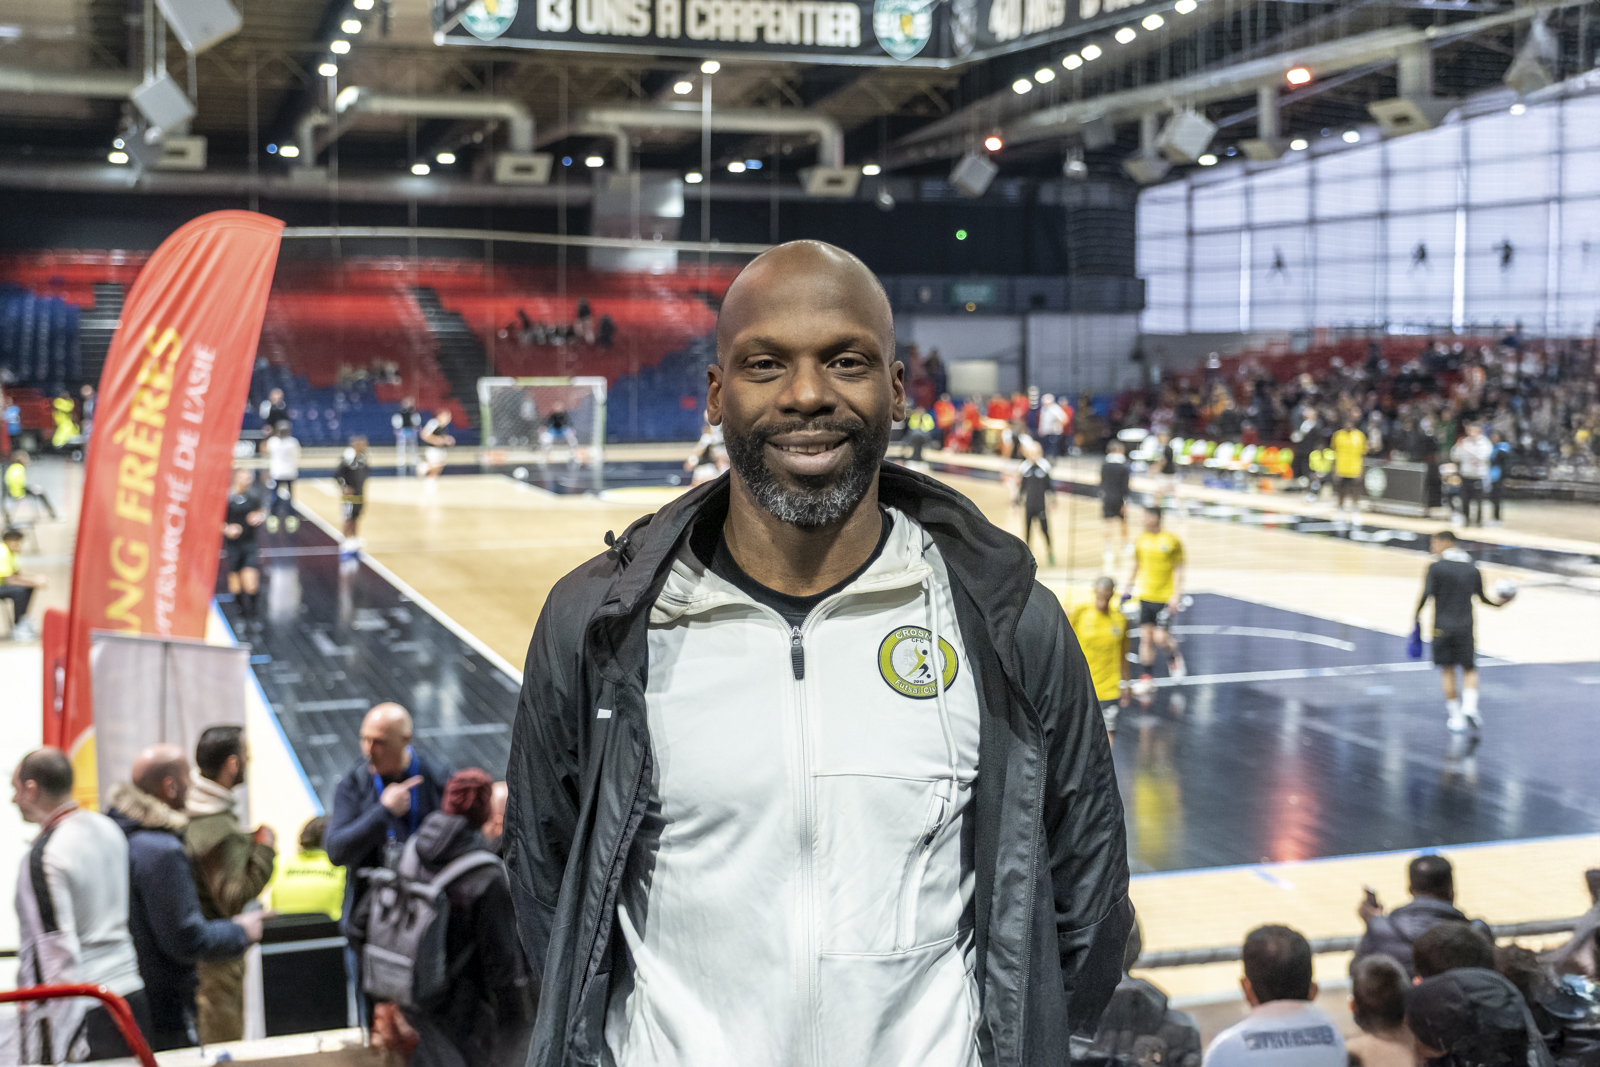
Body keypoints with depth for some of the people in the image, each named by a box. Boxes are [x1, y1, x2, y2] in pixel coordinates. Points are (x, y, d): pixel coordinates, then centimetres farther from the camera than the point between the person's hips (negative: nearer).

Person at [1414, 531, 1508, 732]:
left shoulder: (1436, 567, -7)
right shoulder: (1472, 569, 6)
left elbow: (1427, 594, -14)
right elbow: (1481, 597, 14)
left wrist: (1417, 616, -2)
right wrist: (1499, 604, 31)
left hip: (1442, 627, -2)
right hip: (1465, 627, 2)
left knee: (1447, 671, 8)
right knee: (1469, 669, 12)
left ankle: (1455, 715, 9)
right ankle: (1469, 706, -11)